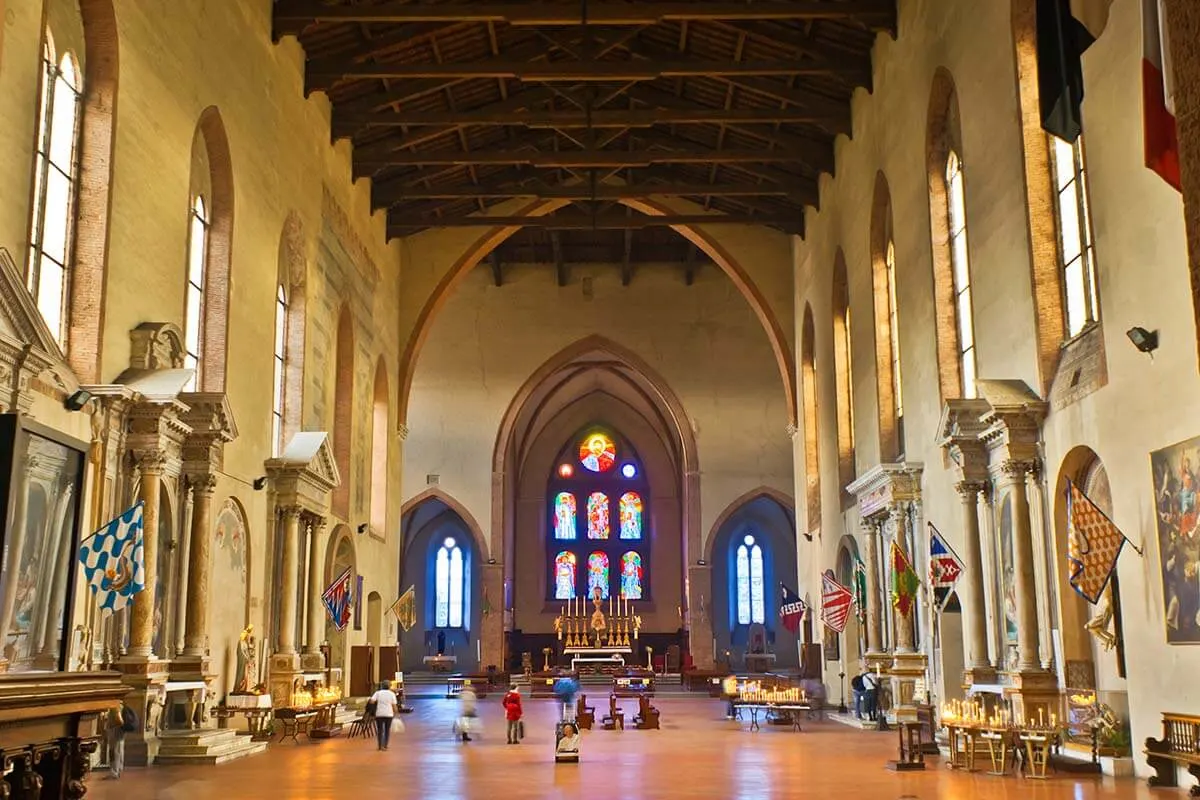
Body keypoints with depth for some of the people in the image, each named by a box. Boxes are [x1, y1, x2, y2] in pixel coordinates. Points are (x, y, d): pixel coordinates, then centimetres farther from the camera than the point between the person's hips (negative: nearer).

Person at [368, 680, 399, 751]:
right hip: (388, 714, 0)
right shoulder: (392, 694, 0)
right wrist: (395, 713, 8)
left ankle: (379, 746, 8)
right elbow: (394, 705, -4)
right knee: (387, 730, 8)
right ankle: (385, 746, 3)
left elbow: (371, 701, -10)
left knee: (379, 730, 10)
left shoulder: (378, 693, 1)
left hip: (379, 714, 1)